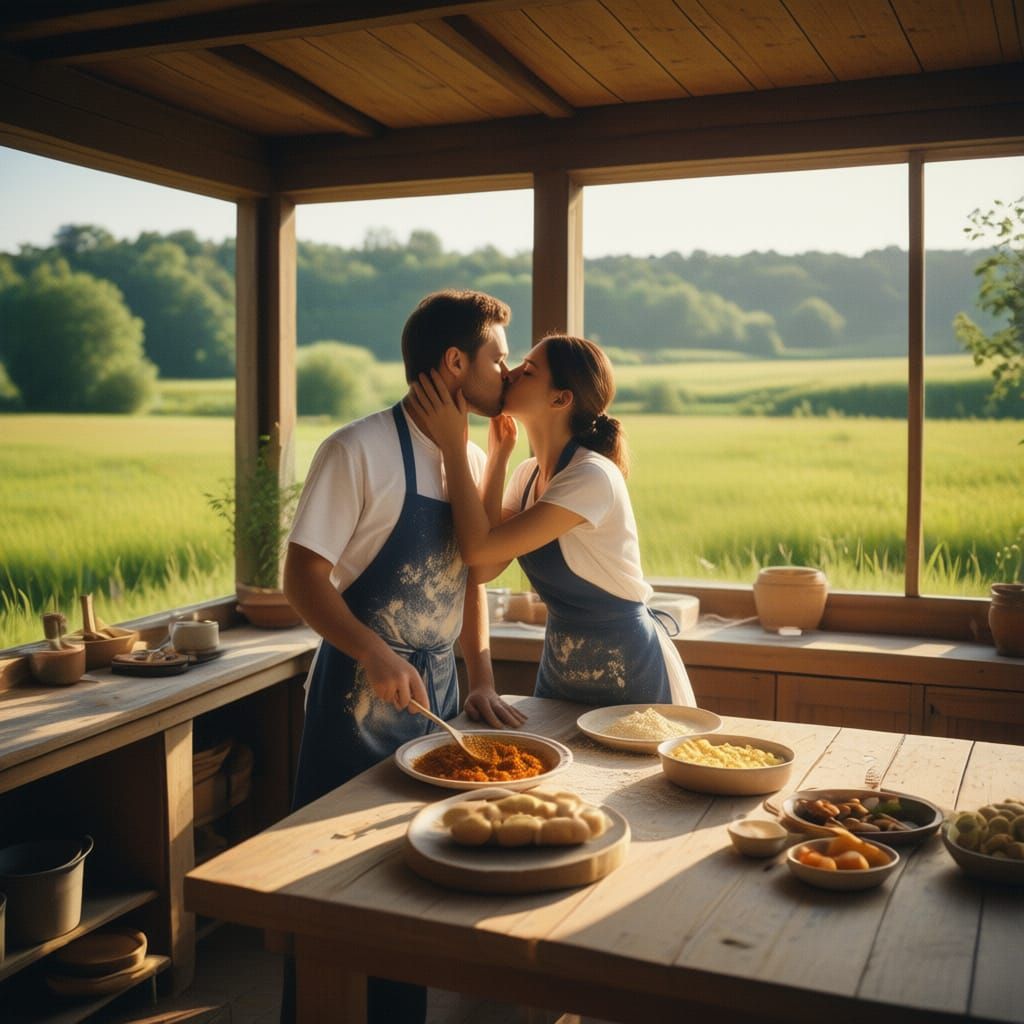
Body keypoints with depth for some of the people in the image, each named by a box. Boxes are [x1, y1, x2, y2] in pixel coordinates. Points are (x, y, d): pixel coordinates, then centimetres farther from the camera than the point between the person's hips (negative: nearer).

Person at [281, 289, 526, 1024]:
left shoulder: (474, 461, 7)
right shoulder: (360, 451, -14)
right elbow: (303, 576, -16)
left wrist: (482, 680, 4)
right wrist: (376, 657, -29)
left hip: (438, 690, 6)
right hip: (361, 695, -6)